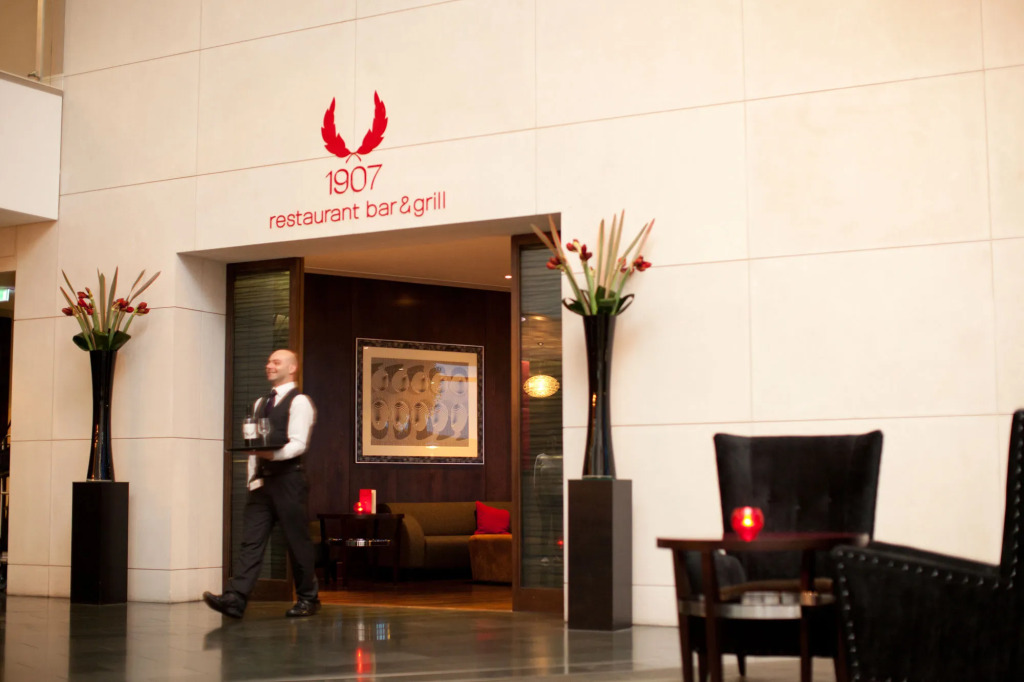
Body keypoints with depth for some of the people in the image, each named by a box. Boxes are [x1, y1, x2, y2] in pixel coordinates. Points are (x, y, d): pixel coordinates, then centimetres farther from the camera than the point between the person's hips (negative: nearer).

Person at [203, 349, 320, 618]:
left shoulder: (299, 402, -4)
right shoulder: (261, 403, 20)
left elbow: (298, 443, -15)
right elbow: (254, 445, 19)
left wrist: (272, 454, -31)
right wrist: (253, 480, 9)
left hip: (288, 480, -7)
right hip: (262, 481, 7)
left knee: (297, 541, 0)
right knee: (251, 539, -3)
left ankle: (308, 599, 13)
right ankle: (235, 599, -12)